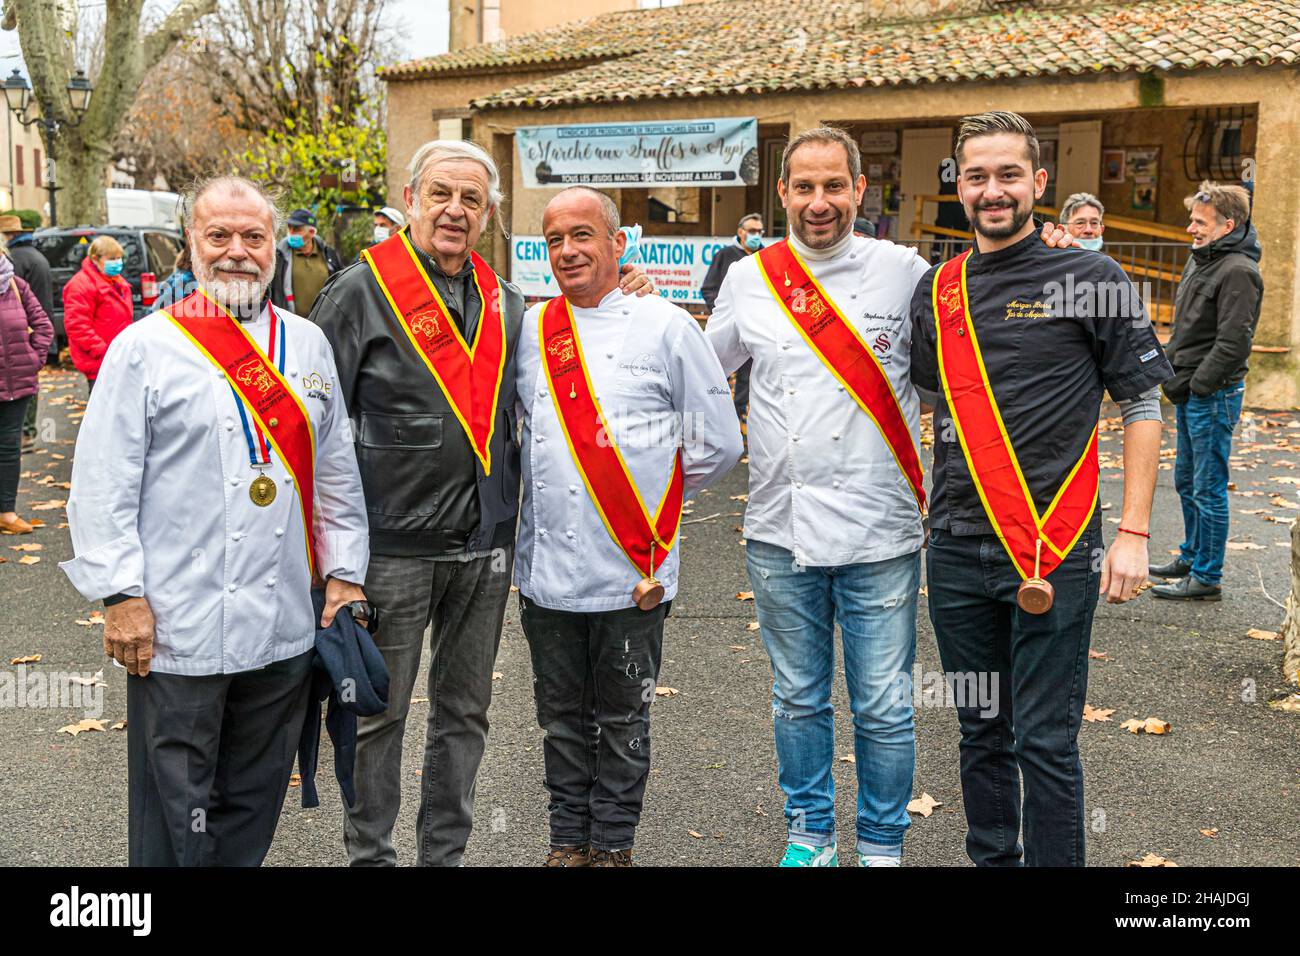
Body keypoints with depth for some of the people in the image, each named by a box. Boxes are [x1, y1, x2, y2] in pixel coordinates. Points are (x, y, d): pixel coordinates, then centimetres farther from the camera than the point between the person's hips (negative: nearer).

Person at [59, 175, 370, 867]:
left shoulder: (307, 345, 10)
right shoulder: (145, 347, -2)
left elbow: (336, 470, 14)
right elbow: (102, 485, -5)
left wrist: (344, 572, 10)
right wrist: (121, 595, -11)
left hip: (284, 627, 4)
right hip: (175, 627, -4)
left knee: (253, 803, 16)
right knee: (176, 815, 6)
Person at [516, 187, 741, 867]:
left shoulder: (665, 327, -4)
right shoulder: (528, 330, 7)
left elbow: (718, 446, 0)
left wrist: (654, 498, 5)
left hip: (631, 571, -3)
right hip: (546, 567, 4)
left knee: (622, 720, 9)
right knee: (562, 716, 15)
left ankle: (612, 845, 25)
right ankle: (569, 839, 30)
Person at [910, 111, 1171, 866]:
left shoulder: (1091, 279, -3)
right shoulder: (938, 289, 9)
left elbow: (1143, 405, -2)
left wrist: (1133, 534, -8)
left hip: (1057, 548, -4)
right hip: (958, 547, 4)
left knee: (1045, 741, 0)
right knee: (982, 730, 16)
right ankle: (991, 858, 32)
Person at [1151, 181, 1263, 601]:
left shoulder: (1238, 271, -16)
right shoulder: (1200, 260, 13)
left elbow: (1232, 343, -21)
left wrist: (1196, 386, -17)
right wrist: (1173, 376, 10)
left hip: (1214, 394, -10)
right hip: (1189, 393, 10)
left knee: (1208, 489, -3)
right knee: (1187, 482, 20)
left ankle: (1207, 578, 5)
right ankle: (1191, 555, 35)